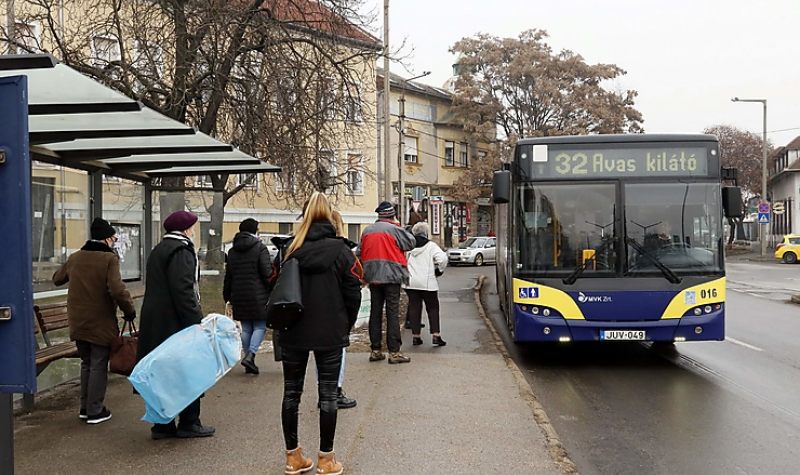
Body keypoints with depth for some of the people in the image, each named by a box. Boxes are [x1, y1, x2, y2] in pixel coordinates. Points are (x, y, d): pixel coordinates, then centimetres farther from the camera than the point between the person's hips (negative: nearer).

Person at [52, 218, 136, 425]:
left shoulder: (75, 258, 7)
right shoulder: (109, 258, -13)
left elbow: (57, 279, 24)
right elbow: (117, 290, -25)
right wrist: (130, 310, -12)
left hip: (78, 322, 6)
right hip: (101, 323, -6)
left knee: (86, 363, 20)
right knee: (99, 366, 4)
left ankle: (85, 407, 26)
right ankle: (95, 411, 10)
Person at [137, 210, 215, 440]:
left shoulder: (158, 250, 18)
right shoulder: (181, 251, -13)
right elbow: (183, 291, -22)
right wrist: (196, 322, -21)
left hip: (155, 323, 10)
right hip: (174, 323, -9)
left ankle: (162, 424, 18)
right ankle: (188, 423, 9)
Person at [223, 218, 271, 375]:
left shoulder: (232, 251, 11)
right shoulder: (260, 248, -8)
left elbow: (228, 276, 14)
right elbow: (267, 272, -13)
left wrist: (227, 296, 21)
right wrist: (271, 291, 0)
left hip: (239, 296, 5)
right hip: (258, 296, -5)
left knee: (246, 328, 12)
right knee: (260, 326, 1)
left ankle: (248, 358, 15)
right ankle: (250, 355, -16)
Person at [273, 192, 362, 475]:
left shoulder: (290, 250, -2)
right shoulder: (340, 250, -7)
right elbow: (353, 293, -6)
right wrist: (346, 326, 7)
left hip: (293, 333, 2)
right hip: (330, 334, -2)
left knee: (292, 393, 13)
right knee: (327, 395, 6)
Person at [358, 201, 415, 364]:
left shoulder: (367, 230, 10)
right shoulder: (394, 229, -8)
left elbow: (360, 253, 13)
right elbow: (411, 243, -2)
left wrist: (364, 274, 19)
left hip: (372, 276, 5)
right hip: (391, 276, -5)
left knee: (375, 312, 10)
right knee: (392, 313, -3)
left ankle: (375, 350, 14)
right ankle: (394, 352, -3)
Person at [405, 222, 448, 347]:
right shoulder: (431, 246, -5)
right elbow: (442, 258, -17)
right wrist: (439, 271, -1)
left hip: (411, 283, 3)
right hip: (428, 283, -3)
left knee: (414, 308, 8)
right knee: (432, 308, 7)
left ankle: (415, 336, 8)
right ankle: (436, 335, -1)